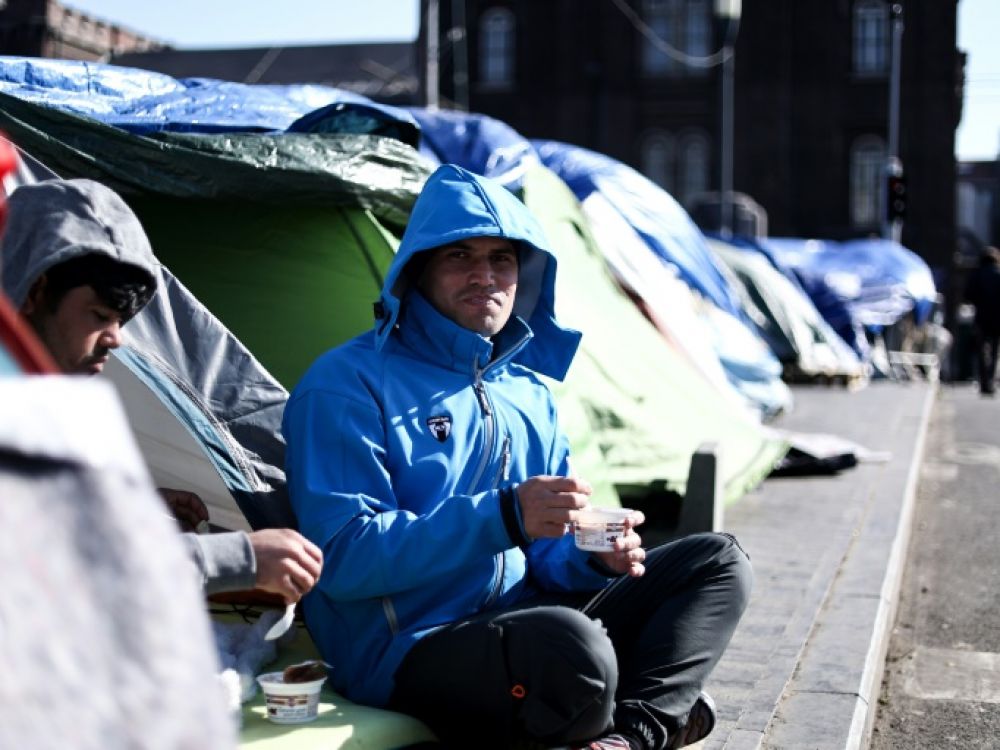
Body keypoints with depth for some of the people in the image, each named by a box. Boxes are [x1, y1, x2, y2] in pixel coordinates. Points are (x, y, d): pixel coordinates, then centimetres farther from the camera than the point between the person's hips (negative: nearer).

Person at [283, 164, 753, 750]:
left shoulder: (528, 393, 16)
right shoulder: (348, 385, -7)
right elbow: (343, 557, -17)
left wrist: (593, 556, -7)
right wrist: (502, 517, -26)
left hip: (519, 623, 8)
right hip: (407, 653, -8)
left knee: (719, 561, 2)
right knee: (570, 645, -39)